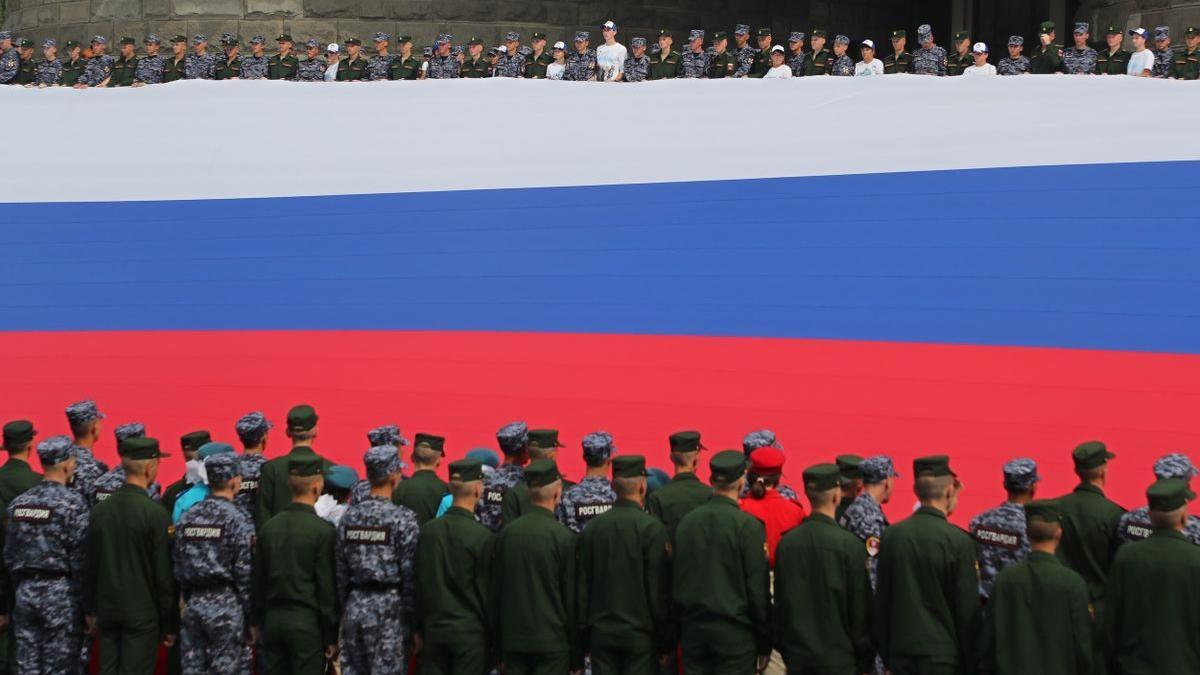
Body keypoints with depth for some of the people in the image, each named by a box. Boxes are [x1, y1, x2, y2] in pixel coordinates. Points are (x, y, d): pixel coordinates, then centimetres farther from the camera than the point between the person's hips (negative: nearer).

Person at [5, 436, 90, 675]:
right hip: (59, 593, -5)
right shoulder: (72, 503, -11)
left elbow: (9, 556, 10)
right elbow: (80, 559, -12)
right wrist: (87, 606, -6)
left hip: (25, 591, 6)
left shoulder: (18, 503, 7)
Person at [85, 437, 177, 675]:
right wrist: (170, 624, -4)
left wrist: (90, 611, 19)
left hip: (107, 611, 5)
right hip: (142, 614, -5)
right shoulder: (155, 514, -15)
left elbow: (90, 565, 8)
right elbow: (164, 574, -12)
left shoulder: (100, 510, 1)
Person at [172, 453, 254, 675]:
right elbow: (245, 575, -10)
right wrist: (250, 620, -3)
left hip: (193, 606, 6)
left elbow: (178, 567, 11)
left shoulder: (187, 518, 8)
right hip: (227, 609, -6)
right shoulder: (238, 520, -9)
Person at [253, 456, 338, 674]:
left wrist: (259, 624, 18)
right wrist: (331, 638, -4)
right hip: (307, 623, -5)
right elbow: (327, 589, -11)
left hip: (273, 619, 5)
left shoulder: (268, 527, 5)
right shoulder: (323, 531, -12)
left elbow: (258, 582, 10)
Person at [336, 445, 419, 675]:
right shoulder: (403, 519, -10)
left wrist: (347, 607, 17)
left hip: (355, 607, 5)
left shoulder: (350, 516, 5)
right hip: (389, 612, -5)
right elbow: (410, 576, -10)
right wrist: (414, 625, -3)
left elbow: (341, 570, 8)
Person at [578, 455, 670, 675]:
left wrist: (585, 634, 13)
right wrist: (664, 640, 0)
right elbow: (659, 588, -9)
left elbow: (582, 585, 6)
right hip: (640, 636, -4)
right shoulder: (652, 528, -10)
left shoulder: (592, 528, 3)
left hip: (601, 633, 4)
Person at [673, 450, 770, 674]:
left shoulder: (686, 522, 3)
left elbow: (675, 582, 8)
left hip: (693, 631, 4)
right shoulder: (749, 526, -11)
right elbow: (759, 589, -9)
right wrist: (764, 645, -1)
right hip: (735, 633, -4)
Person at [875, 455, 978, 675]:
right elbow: (968, 609, -8)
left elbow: (881, 600, 7)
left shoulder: (891, 535, 1)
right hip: (942, 656, -4)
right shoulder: (959, 541, -12)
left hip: (901, 651, 4)